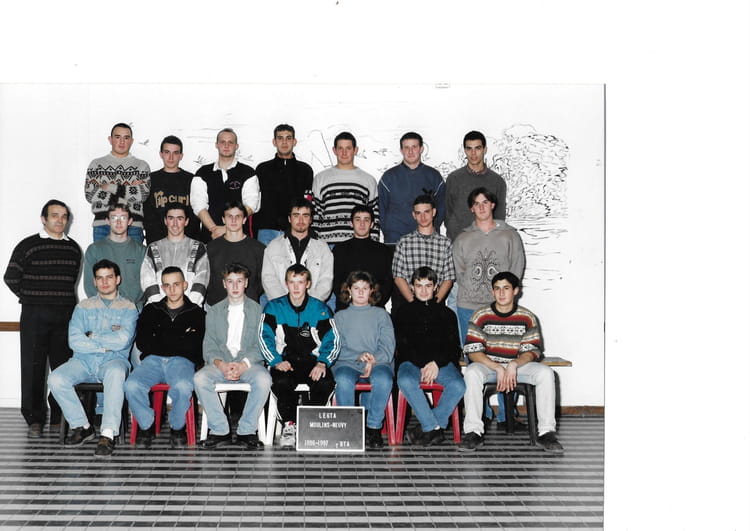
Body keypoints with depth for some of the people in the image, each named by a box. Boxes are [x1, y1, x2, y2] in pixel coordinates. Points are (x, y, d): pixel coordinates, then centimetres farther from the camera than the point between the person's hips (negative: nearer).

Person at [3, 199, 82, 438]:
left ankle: (59, 418, 12)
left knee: (63, 366, 3)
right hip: (35, 316, -3)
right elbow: (11, 278, 2)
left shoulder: (73, 248, 11)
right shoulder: (28, 245, -1)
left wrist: (63, 299, 12)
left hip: (65, 315, 3)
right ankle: (35, 420, 5)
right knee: (33, 367, -2)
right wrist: (30, 298, 8)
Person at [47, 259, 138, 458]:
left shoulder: (128, 308, 11)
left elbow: (123, 340, -7)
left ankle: (108, 434, -38)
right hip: (84, 361, 3)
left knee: (116, 372, -39)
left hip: (114, 360, -3)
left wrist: (92, 336, 0)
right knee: (55, 379, -26)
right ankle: (82, 426, -8)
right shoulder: (83, 307, 17)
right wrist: (106, 344, -4)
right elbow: (74, 340, 2)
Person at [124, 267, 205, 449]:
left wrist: (160, 341, 3)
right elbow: (142, 343, 8)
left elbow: (192, 346, 1)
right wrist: (179, 340, 4)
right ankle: (146, 425, -6)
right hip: (153, 360, 2)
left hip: (182, 361, -2)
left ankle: (177, 427, -10)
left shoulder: (196, 313, 17)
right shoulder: (151, 310, 24)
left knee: (183, 386, -37)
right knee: (132, 385, -31)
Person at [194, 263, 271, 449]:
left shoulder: (257, 310, 9)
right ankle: (220, 431, -19)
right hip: (220, 363, 2)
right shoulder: (214, 311, 15)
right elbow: (209, 346, 7)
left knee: (263, 379, -34)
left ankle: (246, 431, -19)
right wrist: (220, 364, -14)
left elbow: (261, 346, 1)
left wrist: (243, 365, -16)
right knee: (200, 378, -29)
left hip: (249, 362, -1)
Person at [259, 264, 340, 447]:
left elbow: (332, 340, 4)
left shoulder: (319, 308, 7)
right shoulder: (274, 307, 8)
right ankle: (289, 424, -13)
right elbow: (265, 338, 3)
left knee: (326, 382, -30)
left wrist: (322, 362, -13)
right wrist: (276, 361, -13)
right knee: (281, 382, -34)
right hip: (285, 361, 0)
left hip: (312, 360, 1)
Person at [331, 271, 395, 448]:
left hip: (378, 362, 0)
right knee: (343, 379, -36)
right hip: (347, 362, 0)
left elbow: (388, 345, 6)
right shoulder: (340, 316, 20)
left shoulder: (381, 315, 19)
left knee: (384, 379, -36)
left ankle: (374, 427, -23)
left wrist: (373, 360, -14)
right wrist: (358, 357, -13)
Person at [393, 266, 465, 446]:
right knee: (405, 381, -36)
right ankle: (435, 429, -28)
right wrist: (422, 366, -12)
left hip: (442, 362, 1)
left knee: (458, 385, -31)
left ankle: (427, 427, -19)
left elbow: (454, 347, 10)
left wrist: (436, 363, -10)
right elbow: (402, 346, 5)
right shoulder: (403, 313, 17)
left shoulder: (446, 314, 20)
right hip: (412, 362, -1)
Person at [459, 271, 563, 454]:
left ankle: (546, 432, -21)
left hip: (519, 365, 1)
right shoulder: (481, 316, -3)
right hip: (488, 365, -1)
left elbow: (532, 351, -2)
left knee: (546, 373, -26)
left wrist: (514, 365, -23)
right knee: (471, 373, -34)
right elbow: (472, 351, -9)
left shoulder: (527, 318, 0)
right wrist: (498, 368, -21)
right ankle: (473, 431, -28)